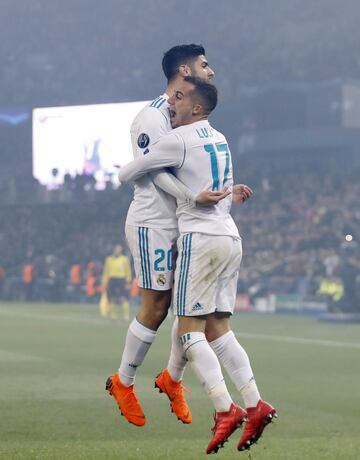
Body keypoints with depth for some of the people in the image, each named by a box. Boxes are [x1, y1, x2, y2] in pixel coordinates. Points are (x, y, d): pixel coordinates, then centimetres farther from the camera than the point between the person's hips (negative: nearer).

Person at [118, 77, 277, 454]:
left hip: (200, 238, -8)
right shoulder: (219, 140, 17)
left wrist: (125, 172, 21)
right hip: (230, 236, 8)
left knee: (190, 330, -8)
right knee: (217, 329, 8)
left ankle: (225, 409, -19)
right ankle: (254, 405, -2)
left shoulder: (178, 140, -8)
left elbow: (126, 174, -2)